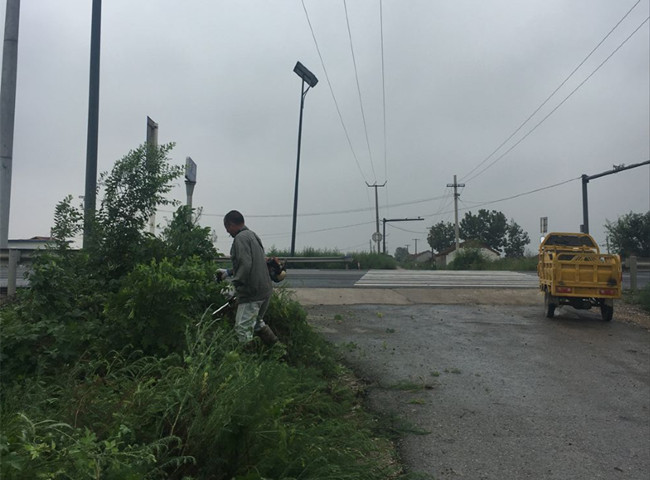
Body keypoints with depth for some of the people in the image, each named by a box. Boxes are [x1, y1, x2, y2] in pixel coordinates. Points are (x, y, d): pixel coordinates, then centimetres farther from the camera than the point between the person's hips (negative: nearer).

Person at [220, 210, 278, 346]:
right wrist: (229, 272, 29)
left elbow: (245, 265, -24)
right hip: (266, 289, 10)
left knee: (243, 329, -4)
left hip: (252, 293, -10)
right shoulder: (252, 235, 17)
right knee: (257, 322, 26)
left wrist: (235, 284, -16)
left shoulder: (241, 238, -13)